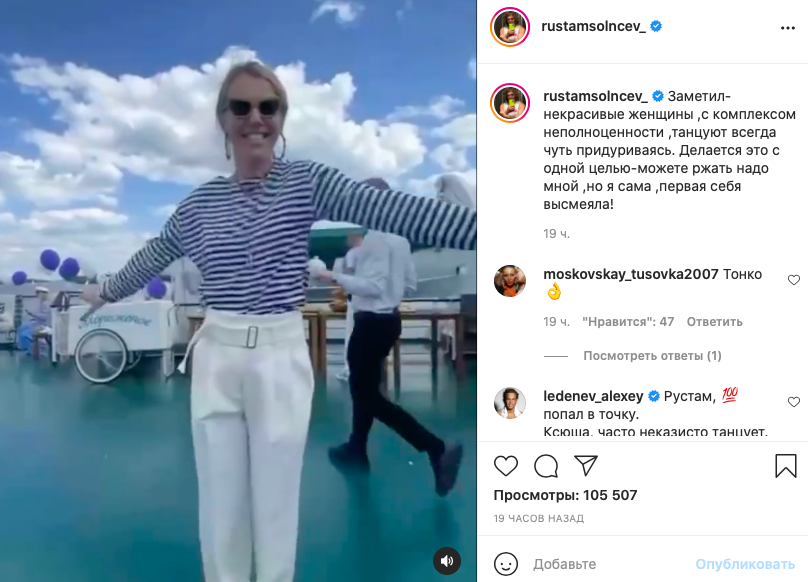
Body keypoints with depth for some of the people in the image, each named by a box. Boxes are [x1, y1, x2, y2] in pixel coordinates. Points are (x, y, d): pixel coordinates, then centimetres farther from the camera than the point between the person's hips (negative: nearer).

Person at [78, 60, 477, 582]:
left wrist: (483, 229, -31)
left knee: (276, 504, 9)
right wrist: (106, 293, 38)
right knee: (220, 503, 13)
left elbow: (394, 211, -19)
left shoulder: (307, 182, -5)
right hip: (216, 358, 3)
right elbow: (153, 257, 23)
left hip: (282, 357, -3)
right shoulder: (201, 202, 6)